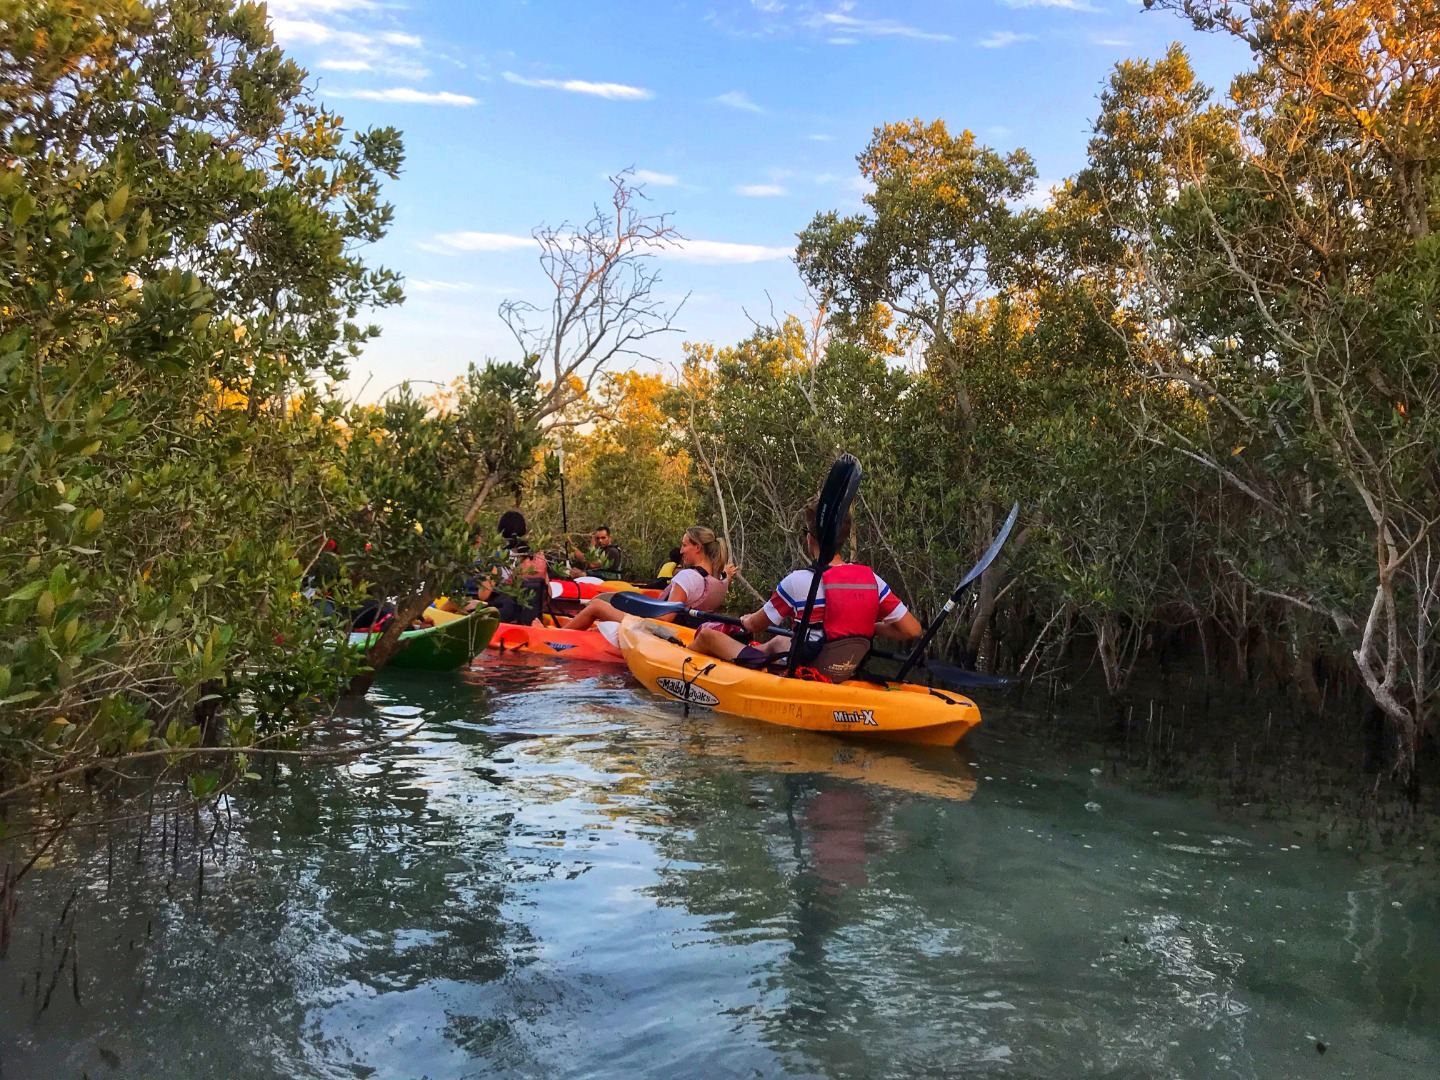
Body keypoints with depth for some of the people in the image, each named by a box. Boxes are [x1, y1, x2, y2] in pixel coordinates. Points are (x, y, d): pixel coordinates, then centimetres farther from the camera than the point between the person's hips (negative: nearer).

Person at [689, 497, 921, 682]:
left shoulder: (798, 581, -20)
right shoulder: (871, 579, -7)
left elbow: (755, 627, -3)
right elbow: (912, 630, -6)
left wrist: (746, 620, 21)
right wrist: (870, 627, 10)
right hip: (838, 677, 6)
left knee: (708, 635, 12)